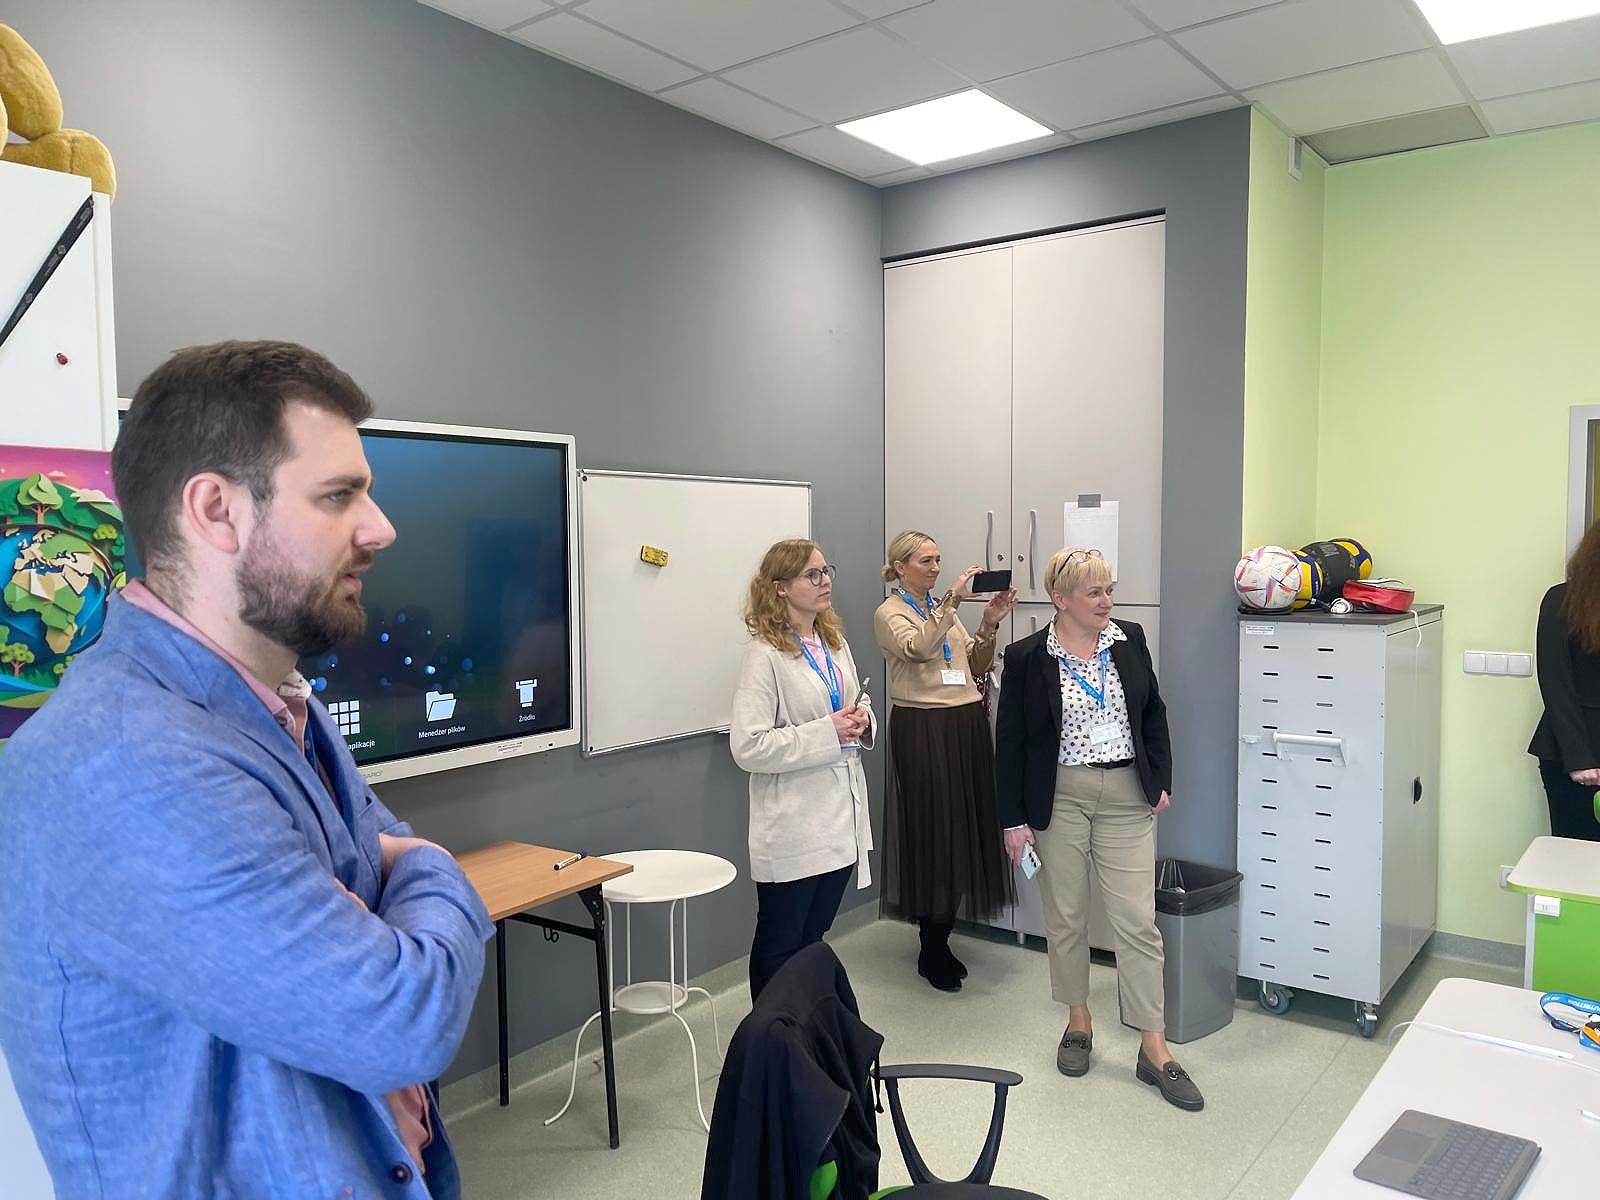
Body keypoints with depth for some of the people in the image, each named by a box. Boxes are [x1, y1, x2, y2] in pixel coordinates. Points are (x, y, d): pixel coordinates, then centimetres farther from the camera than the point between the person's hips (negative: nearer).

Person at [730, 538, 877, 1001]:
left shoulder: (835, 643, 9)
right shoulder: (766, 655, -15)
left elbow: (859, 705, 24)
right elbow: (747, 746, -22)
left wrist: (862, 721, 0)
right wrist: (826, 733, -22)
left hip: (840, 819, 7)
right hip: (793, 828, -7)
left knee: (813, 940, 19)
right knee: (779, 948, 10)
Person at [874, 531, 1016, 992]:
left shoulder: (943, 609, 17)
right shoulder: (890, 613, -3)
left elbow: (977, 665, 12)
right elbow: (918, 647, -24)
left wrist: (989, 625, -3)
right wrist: (953, 598, -28)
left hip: (966, 725, 7)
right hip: (922, 729, -7)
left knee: (963, 830, 9)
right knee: (932, 831, -3)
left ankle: (941, 940, 23)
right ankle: (931, 952, 11)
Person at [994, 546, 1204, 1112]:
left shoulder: (1129, 641, 2)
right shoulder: (1028, 658, -7)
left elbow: (1153, 714, 13)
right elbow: (1010, 741, -4)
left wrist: (1161, 780, 8)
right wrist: (1013, 819, -5)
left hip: (1126, 795, 2)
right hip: (1059, 796, -1)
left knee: (1137, 920, 1)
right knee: (1065, 916, 11)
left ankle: (1154, 1047, 11)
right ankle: (1078, 1020, 30)